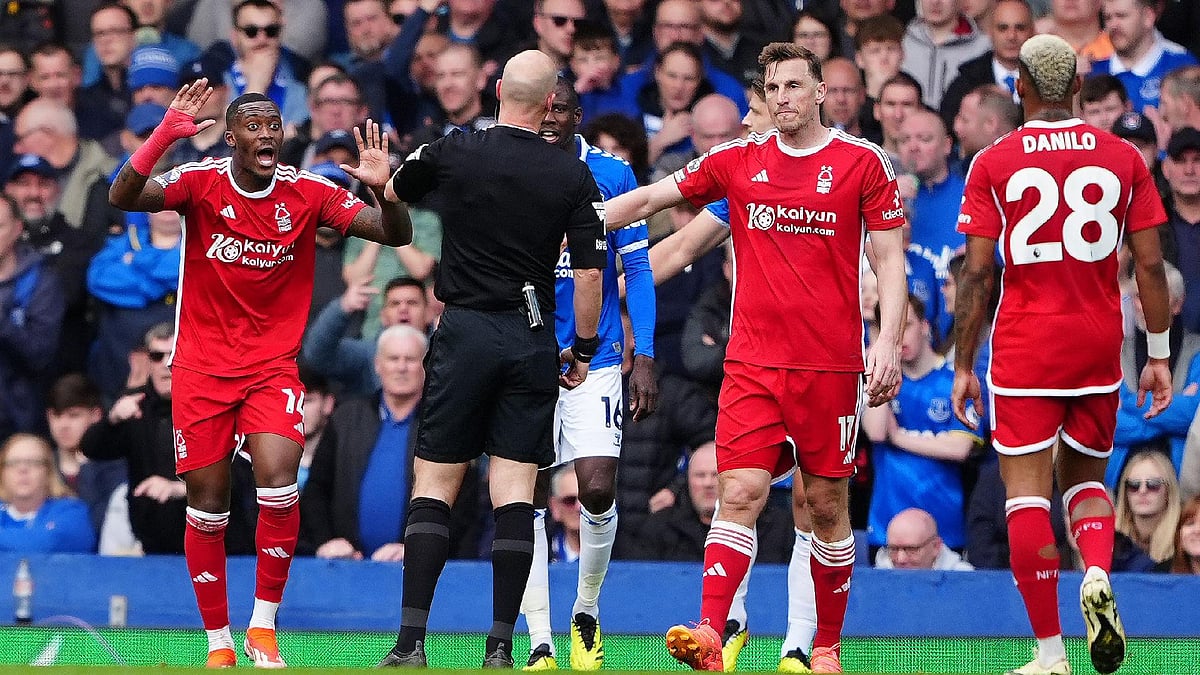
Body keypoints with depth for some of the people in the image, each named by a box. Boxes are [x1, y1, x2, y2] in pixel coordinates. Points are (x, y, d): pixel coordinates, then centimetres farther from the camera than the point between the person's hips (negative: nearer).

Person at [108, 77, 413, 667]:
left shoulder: (307, 193, -4)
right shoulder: (201, 182, -8)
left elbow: (396, 235, -6)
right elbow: (122, 197, -23)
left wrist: (382, 189, -28)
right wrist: (163, 137, -38)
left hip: (273, 367, 0)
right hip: (201, 368, 0)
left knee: (279, 488, -19)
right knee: (207, 508, 2)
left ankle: (263, 628, -4)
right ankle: (218, 642, 16)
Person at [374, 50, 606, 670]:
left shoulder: (451, 153, -3)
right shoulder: (574, 177, -2)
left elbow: (392, 195, 17)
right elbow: (591, 273, -4)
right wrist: (583, 350, 10)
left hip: (465, 333, -1)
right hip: (532, 341, 1)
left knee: (433, 487, 2)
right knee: (514, 495, 2)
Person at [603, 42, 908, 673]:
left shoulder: (864, 163, 1)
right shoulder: (736, 160, 7)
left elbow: (889, 259, 2)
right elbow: (646, 199, 14)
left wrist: (888, 341, -9)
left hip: (831, 361, -1)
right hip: (753, 360, 1)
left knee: (827, 504, 5)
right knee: (740, 493, -12)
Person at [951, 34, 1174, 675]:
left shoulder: (992, 164, -3)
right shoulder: (1123, 158, 3)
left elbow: (976, 274, -5)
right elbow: (1150, 265, 2)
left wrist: (963, 367, 1)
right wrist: (1159, 354, 10)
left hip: (1024, 346, -3)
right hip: (1100, 344, 3)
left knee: (1027, 493, 0)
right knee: (1084, 476, 18)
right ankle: (1098, 575, -13)